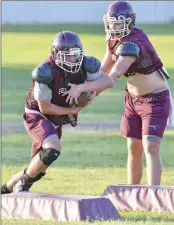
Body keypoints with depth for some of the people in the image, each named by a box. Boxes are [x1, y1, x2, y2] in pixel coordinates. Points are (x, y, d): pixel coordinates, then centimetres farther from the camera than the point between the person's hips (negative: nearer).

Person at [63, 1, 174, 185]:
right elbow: (104, 70, 10)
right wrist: (89, 94, 2)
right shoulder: (113, 40, -2)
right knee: (133, 148, 10)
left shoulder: (131, 45, -30)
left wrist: (81, 88, -37)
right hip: (133, 99, 9)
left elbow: (111, 81, -36)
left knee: (150, 148, -17)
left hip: (155, 100, -8)